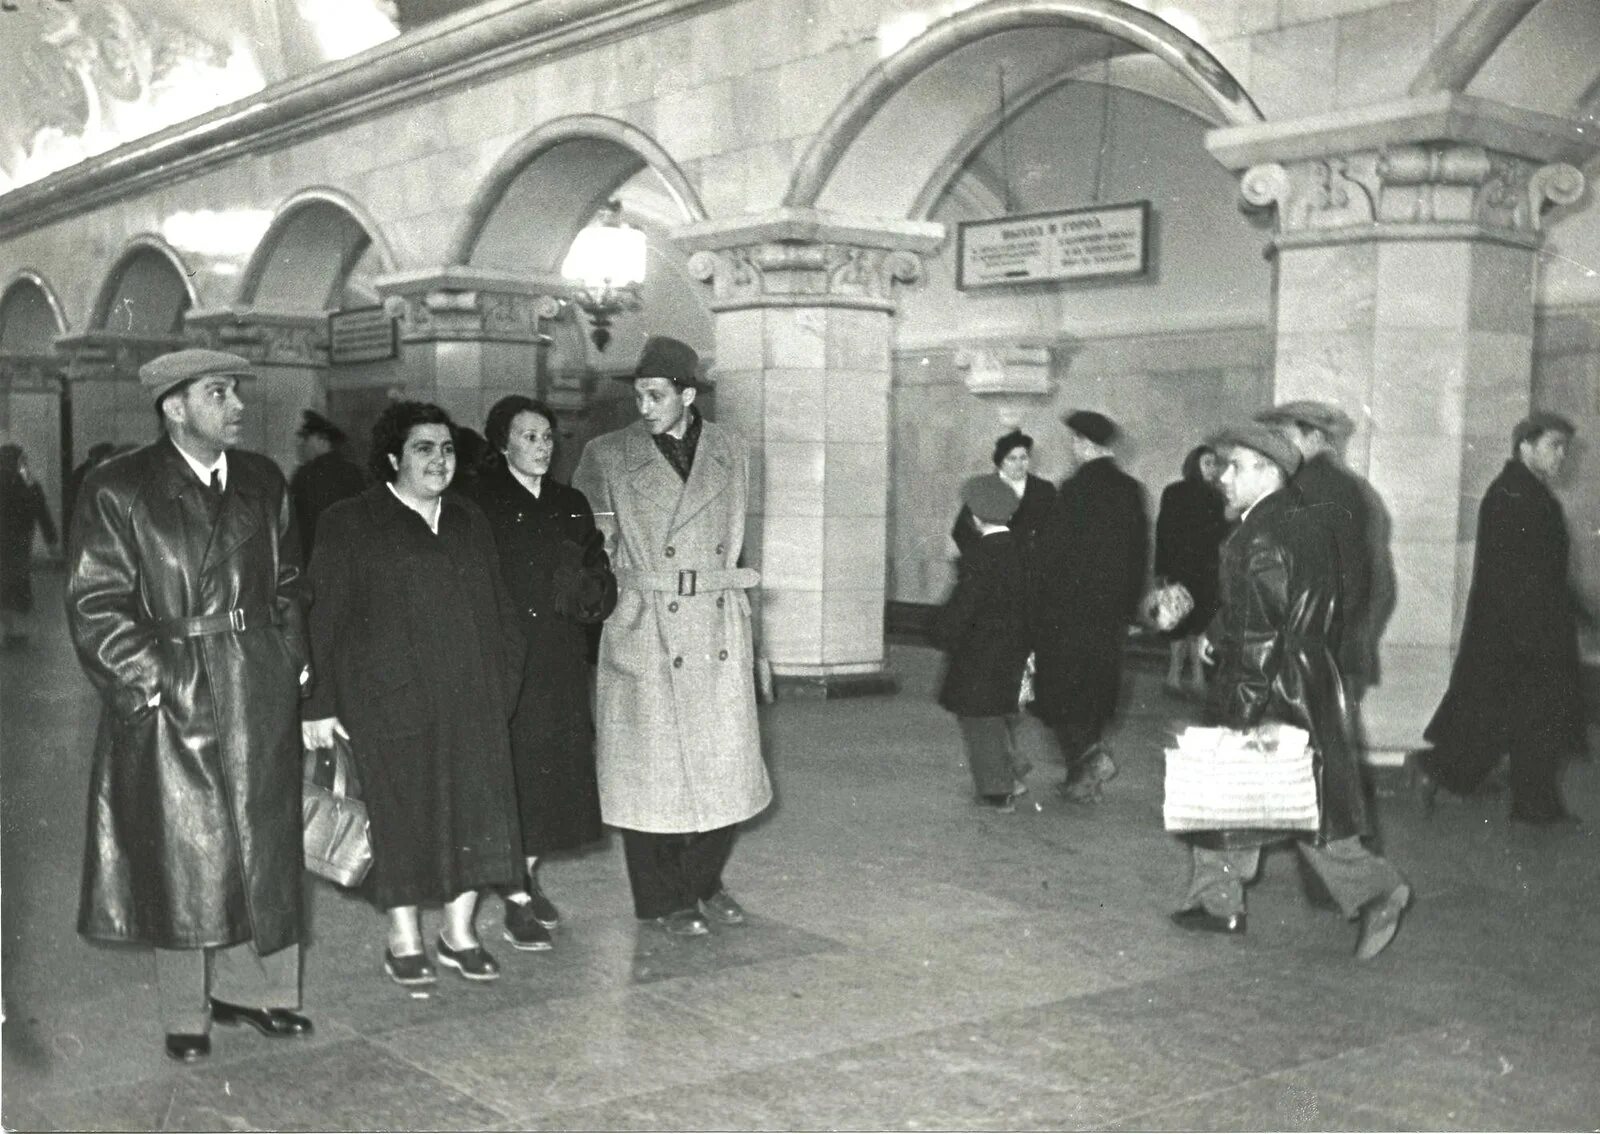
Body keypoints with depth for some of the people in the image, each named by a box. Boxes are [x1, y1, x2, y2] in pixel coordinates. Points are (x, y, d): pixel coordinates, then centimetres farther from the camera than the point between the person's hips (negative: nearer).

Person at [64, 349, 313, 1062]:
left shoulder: (263, 482, 9)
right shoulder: (116, 490, -6)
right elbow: (95, 606, -7)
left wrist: (291, 664, 4)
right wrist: (150, 680, -14)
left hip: (261, 697, 4)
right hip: (169, 698, -4)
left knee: (260, 849, 10)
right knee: (179, 860, 4)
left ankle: (247, 988, 25)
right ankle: (186, 1012, 17)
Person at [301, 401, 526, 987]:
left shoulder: (470, 522, 15)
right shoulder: (350, 524, 1)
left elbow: (496, 609, 17)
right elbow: (325, 617, -2)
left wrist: (504, 681, 8)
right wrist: (320, 702, -7)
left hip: (471, 696, 5)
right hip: (390, 696, -4)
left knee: (474, 804, 3)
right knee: (401, 810, 1)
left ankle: (460, 931, 16)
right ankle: (404, 940, 14)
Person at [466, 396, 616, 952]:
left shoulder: (570, 505, 13)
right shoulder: (480, 504, -4)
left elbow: (600, 576, 13)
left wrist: (588, 592, -8)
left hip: (560, 663, 6)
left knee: (553, 772, 11)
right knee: (511, 772, -5)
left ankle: (528, 876, 27)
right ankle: (516, 901, 1)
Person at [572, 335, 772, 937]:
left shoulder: (729, 450, 8)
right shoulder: (607, 455, -2)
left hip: (720, 628, 3)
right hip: (645, 633, -3)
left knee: (724, 763, 8)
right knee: (653, 766, 3)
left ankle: (704, 882, 28)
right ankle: (665, 899, 18)